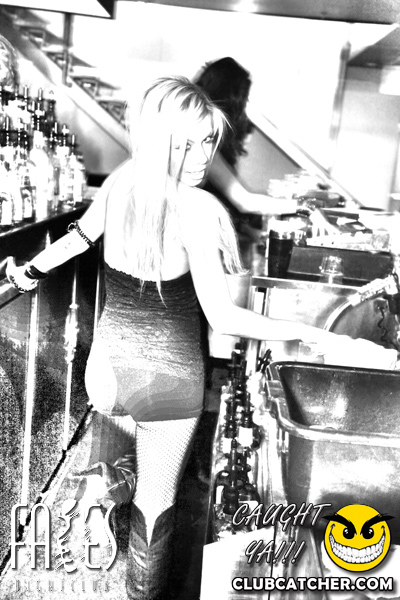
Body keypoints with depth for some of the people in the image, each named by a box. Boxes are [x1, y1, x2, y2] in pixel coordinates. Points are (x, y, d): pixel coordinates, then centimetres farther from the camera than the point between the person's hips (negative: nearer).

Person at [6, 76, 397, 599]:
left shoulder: (118, 183, -5)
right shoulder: (198, 209, -23)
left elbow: (78, 237, 13)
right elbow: (222, 317, -23)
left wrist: (29, 271, 32)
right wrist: (306, 333, -13)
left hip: (110, 372, 6)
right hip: (169, 381, -5)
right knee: (155, 504, 17)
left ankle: (121, 475, 34)